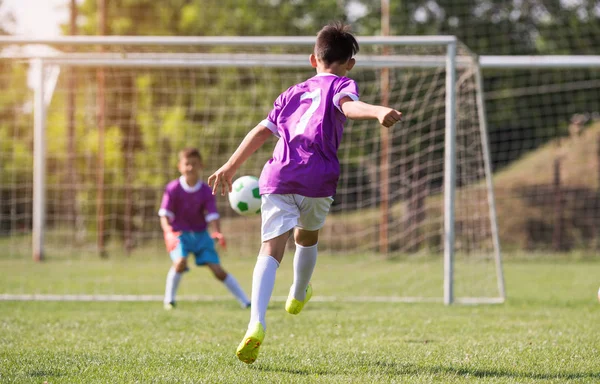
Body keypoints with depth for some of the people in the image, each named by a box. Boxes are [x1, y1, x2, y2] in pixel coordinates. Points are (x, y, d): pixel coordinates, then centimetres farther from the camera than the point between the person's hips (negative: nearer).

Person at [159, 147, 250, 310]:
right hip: (179, 234, -1)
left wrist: (218, 233, -30)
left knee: (217, 269, -6)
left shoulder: (206, 191, -6)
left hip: (200, 235, 1)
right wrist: (169, 233, -31)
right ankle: (169, 300, -12)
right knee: (180, 262, -29)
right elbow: (164, 215, -12)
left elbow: (212, 216, -11)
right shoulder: (173, 188, -11)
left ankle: (245, 302, 1)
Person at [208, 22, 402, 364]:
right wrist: (379, 112, -33)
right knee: (307, 237, 27)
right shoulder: (341, 85, 11)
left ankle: (257, 324, -30)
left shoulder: (294, 92, 26)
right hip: (317, 181, -2)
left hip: (277, 178, 2)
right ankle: (298, 296, 50)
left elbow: (262, 131, 27)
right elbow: (348, 105, -14)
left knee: (271, 249, -9)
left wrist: (231, 166, 35)